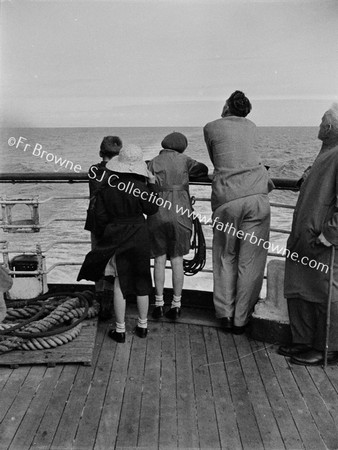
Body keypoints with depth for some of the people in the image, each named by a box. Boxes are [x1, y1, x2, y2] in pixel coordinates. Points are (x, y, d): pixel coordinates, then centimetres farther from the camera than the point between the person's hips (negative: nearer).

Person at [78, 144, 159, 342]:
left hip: (115, 237, 1)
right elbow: (152, 209, -2)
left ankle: (120, 330, 12)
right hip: (140, 236, -1)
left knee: (120, 283, 6)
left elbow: (101, 215, 0)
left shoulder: (107, 185, -4)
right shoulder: (140, 185, -13)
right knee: (142, 282, 13)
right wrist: (152, 184, 2)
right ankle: (142, 326, 25)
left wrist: (104, 235, 14)